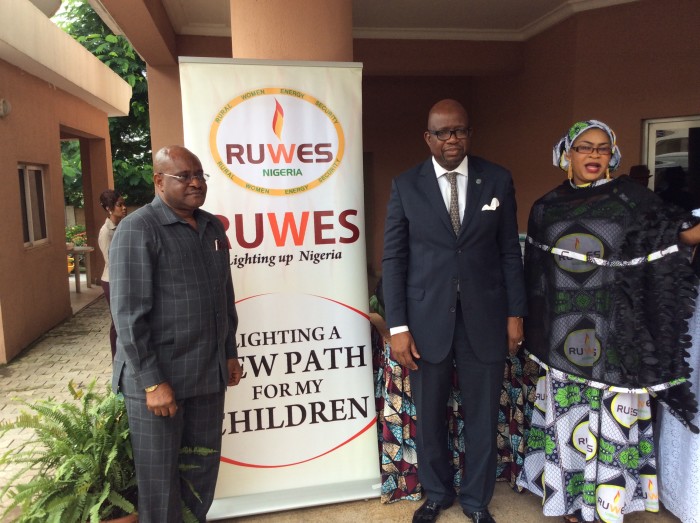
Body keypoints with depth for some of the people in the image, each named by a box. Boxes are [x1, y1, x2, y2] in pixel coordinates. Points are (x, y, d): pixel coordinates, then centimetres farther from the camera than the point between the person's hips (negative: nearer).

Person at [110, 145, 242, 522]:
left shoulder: (213, 227, 9)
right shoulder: (137, 229, -12)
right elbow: (128, 313, -16)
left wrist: (230, 352, 14)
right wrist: (151, 381, -17)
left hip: (208, 372, 6)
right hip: (157, 376, -6)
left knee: (203, 463, 17)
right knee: (159, 474, 10)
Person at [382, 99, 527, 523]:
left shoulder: (498, 180, 2)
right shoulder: (406, 186, 0)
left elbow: (510, 251, 5)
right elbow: (394, 259, -2)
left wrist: (515, 313, 2)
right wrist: (398, 326, -7)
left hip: (484, 318, 1)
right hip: (427, 320, 0)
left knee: (483, 417, 12)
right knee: (429, 417, 13)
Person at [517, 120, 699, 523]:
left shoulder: (633, 200, 0)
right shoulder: (546, 208, 5)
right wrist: (537, 333, 11)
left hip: (615, 338, -2)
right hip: (563, 338, 2)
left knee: (611, 422, 6)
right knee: (567, 420, 10)